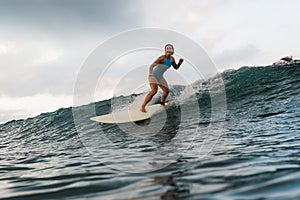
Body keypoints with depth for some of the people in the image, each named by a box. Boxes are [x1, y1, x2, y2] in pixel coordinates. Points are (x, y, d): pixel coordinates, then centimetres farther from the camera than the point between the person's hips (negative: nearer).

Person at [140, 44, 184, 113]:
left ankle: (162, 103, 42)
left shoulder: (172, 59, 0)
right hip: (153, 75, -8)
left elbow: (176, 67, 15)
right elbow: (152, 66, -26)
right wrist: (150, 73, -43)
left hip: (160, 77, 8)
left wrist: (180, 63, -6)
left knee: (166, 90, 12)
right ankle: (143, 107, -23)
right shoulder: (162, 58, -21)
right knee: (154, 90, -27)